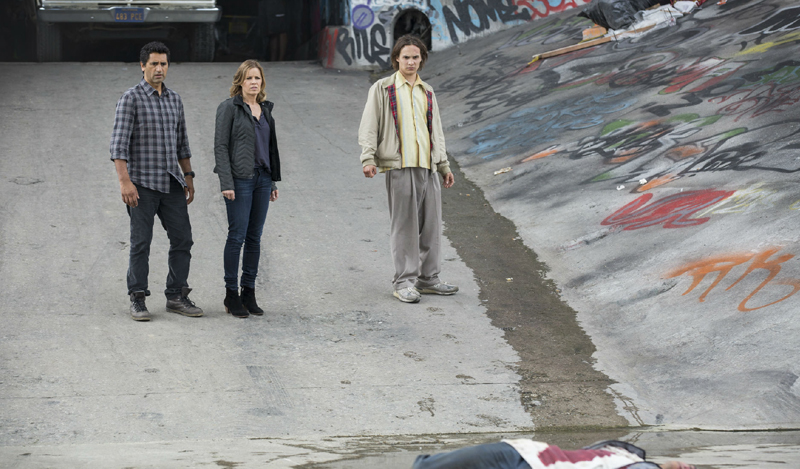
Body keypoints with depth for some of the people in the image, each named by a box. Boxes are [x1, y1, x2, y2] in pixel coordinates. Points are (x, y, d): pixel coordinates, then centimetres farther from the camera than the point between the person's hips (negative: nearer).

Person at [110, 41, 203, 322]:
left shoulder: (174, 100, 14)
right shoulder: (131, 99, -6)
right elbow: (119, 144, -13)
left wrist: (188, 178, 16)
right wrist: (125, 182, -21)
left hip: (171, 183, 6)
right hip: (142, 183, -6)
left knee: (182, 239, 3)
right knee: (141, 243, -2)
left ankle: (176, 297, 12)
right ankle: (137, 300, 6)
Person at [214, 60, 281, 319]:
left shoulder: (265, 108, 13)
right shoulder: (230, 107, -6)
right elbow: (220, 146, -10)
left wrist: (273, 181, 16)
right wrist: (226, 183, -16)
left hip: (262, 178, 6)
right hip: (240, 179, -6)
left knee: (255, 237, 8)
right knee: (237, 236, -5)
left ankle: (249, 292, 14)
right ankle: (231, 294, 3)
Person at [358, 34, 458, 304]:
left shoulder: (427, 92, 19)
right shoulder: (382, 89, 4)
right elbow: (368, 127, -1)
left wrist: (444, 165, 23)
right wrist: (368, 158, -12)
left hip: (428, 167, 5)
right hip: (399, 166, -5)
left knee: (431, 225, 7)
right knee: (404, 226, -4)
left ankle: (428, 278, 17)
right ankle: (404, 282, 1)